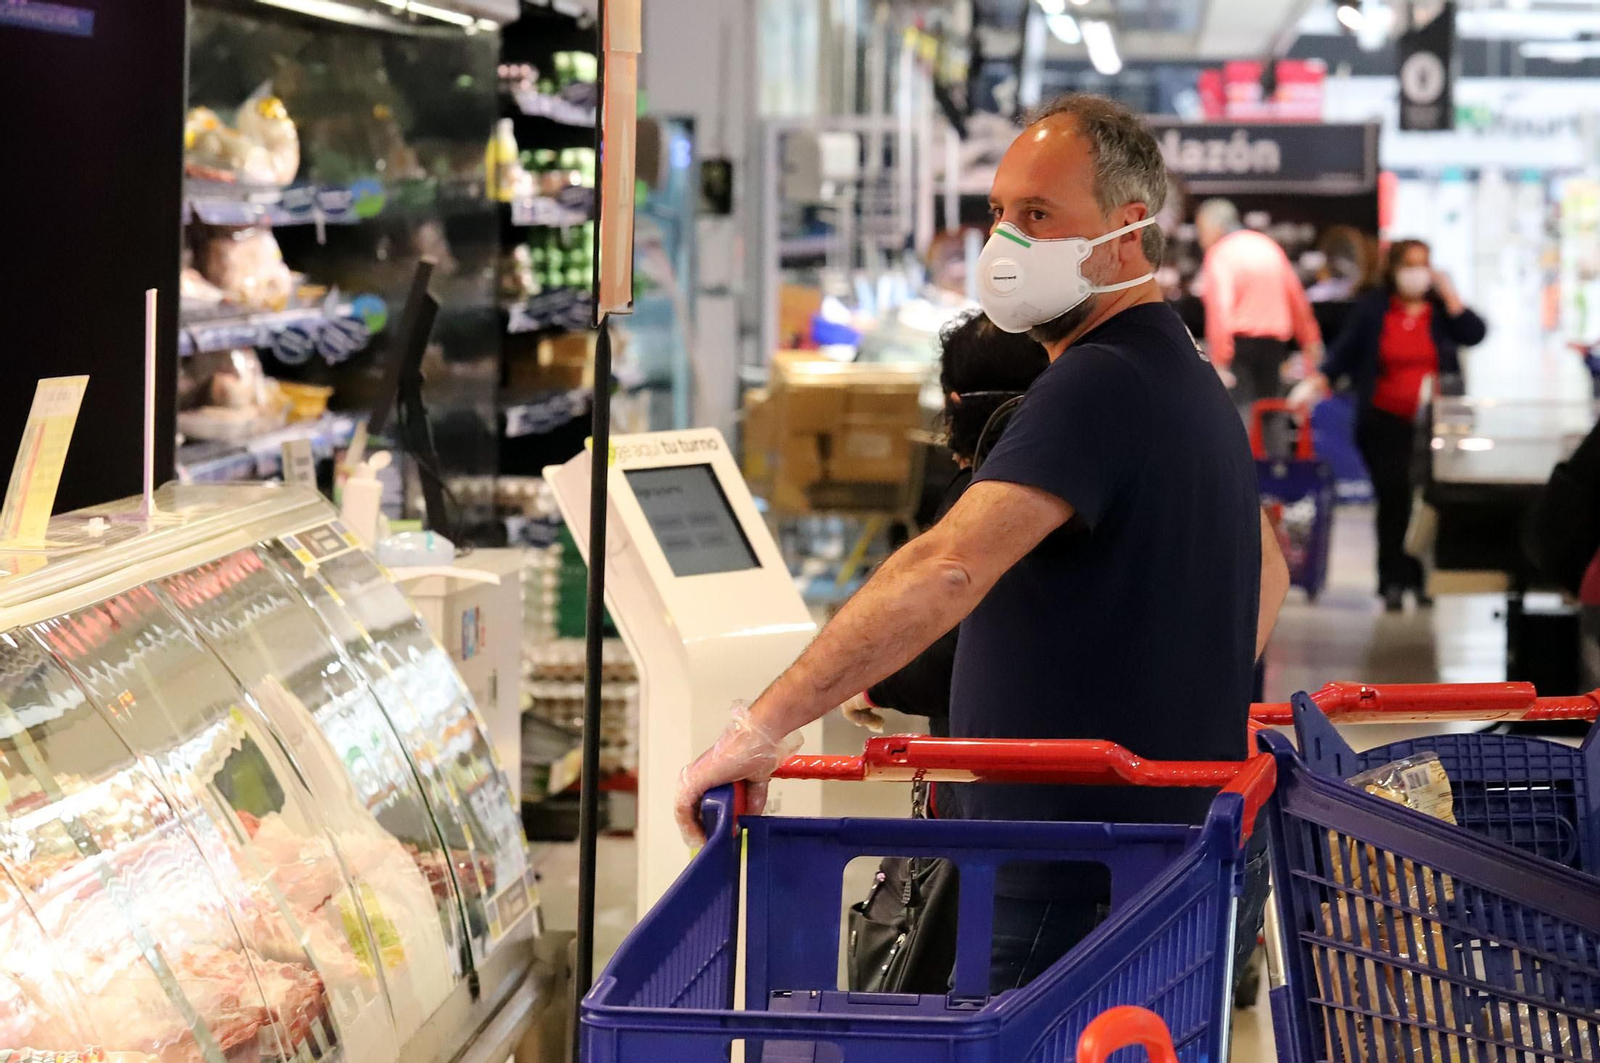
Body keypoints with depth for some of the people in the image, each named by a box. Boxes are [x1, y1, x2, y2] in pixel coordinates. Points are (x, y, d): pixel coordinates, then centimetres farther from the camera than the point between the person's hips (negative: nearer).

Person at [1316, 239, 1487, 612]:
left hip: (1434, 422, 1)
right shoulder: (1371, 308, 6)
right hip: (1387, 423, -1)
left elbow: (1474, 334, -6)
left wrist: (1449, 295, -9)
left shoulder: (1442, 306, 8)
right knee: (1392, 499, -4)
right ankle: (1393, 581, 1)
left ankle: (1424, 579, 5)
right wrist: (1323, 377, -12)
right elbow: (1345, 351, 5)